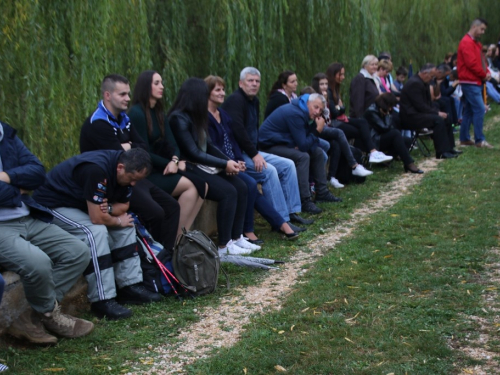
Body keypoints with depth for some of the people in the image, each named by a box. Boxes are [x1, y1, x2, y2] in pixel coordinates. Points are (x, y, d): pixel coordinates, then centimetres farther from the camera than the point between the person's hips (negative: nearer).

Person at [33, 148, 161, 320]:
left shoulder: (125, 170, -6)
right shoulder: (96, 170, -34)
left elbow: (124, 205, 4)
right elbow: (97, 218, -32)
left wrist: (109, 209, -19)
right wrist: (118, 220, -13)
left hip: (80, 204, 9)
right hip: (52, 205, -9)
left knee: (126, 227, 2)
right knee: (95, 231, -31)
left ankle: (130, 287, 3)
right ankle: (102, 301, -26)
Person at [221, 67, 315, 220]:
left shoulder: (254, 101, 15)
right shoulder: (235, 100, -15)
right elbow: (238, 131, -24)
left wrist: (256, 152, 7)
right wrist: (254, 154, -22)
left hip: (251, 151, 10)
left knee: (288, 165, 2)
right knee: (268, 170, -29)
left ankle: (292, 212, 2)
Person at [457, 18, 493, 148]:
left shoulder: (476, 43, 20)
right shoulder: (467, 42, -13)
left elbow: (481, 61, 21)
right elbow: (472, 63, -20)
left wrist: (487, 72, 2)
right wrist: (484, 75, -10)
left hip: (475, 82, 10)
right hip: (470, 82, -10)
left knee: (469, 110, 12)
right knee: (479, 109, -13)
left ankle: (464, 138, 17)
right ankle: (479, 140, -11)